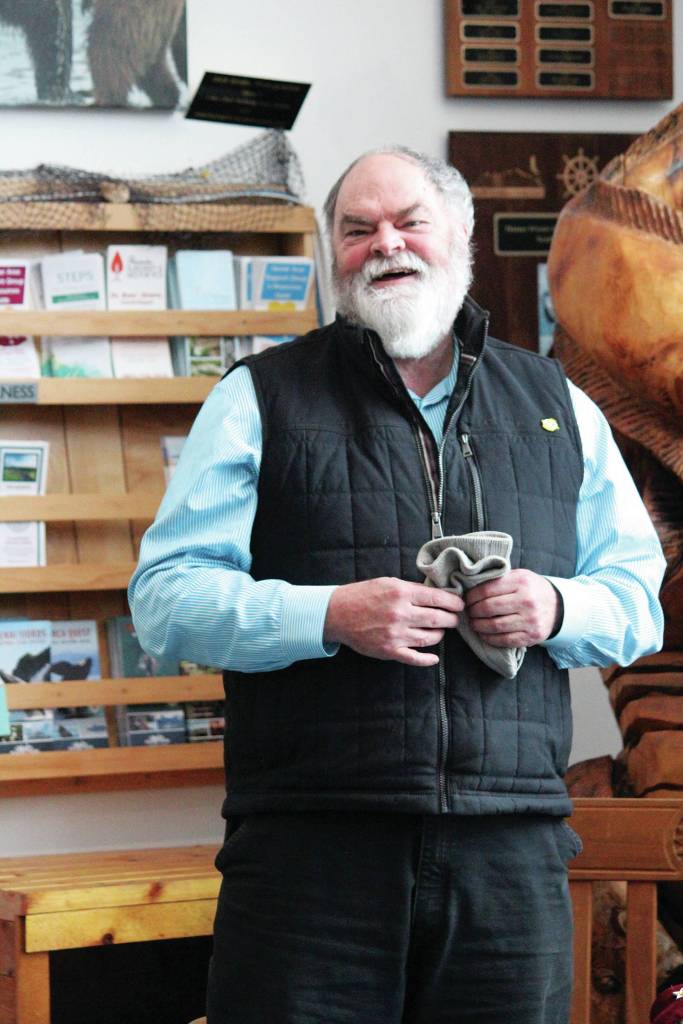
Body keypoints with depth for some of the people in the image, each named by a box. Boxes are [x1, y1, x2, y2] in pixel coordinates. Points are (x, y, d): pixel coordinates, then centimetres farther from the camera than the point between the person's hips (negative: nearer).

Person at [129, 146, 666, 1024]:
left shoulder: (557, 408, 17)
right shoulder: (260, 399, 7)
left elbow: (639, 599, 19)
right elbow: (165, 597, 0)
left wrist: (557, 609, -4)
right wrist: (331, 616, -15)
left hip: (512, 853, 3)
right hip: (312, 850, -2)